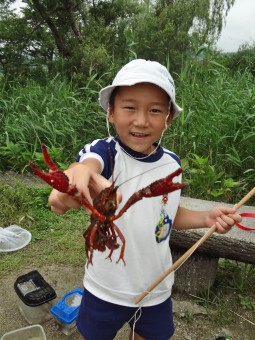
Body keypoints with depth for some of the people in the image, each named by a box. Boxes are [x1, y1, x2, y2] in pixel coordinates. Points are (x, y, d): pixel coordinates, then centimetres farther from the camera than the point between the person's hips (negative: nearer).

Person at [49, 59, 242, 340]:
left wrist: (206, 218, -9)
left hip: (156, 289, 4)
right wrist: (79, 173, -70)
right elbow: (89, 162, -47)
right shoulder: (105, 151, -22)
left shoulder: (172, 163, -8)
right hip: (106, 290, -3)